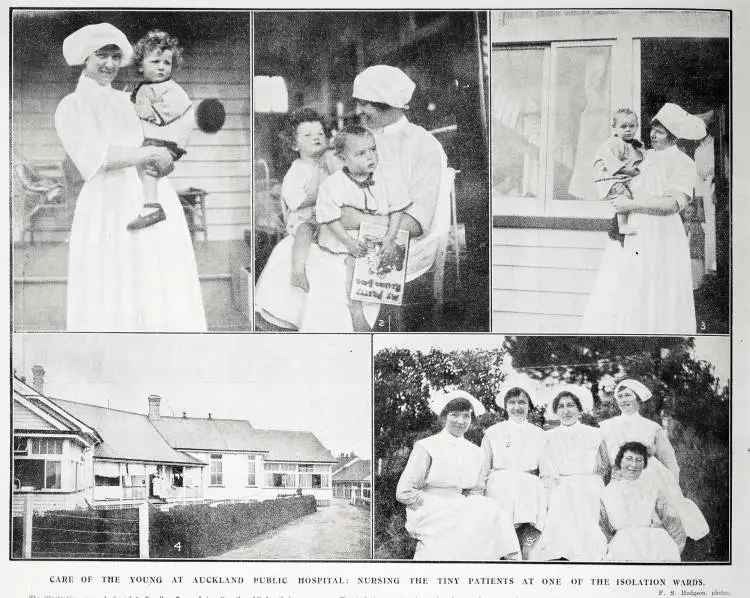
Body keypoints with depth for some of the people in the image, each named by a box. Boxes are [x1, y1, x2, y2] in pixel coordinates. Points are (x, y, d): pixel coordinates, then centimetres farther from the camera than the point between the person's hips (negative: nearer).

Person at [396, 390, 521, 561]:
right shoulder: (426, 447, -4)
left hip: (462, 510, 5)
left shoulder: (475, 452, 13)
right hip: (429, 513, -5)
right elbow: (404, 493, -7)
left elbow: (475, 491, 17)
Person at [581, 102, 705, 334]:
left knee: (657, 301, -4)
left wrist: (631, 205, -16)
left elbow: (674, 203, -15)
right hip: (630, 235, 6)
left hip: (660, 237, -5)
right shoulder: (645, 156, 14)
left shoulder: (683, 163, -2)